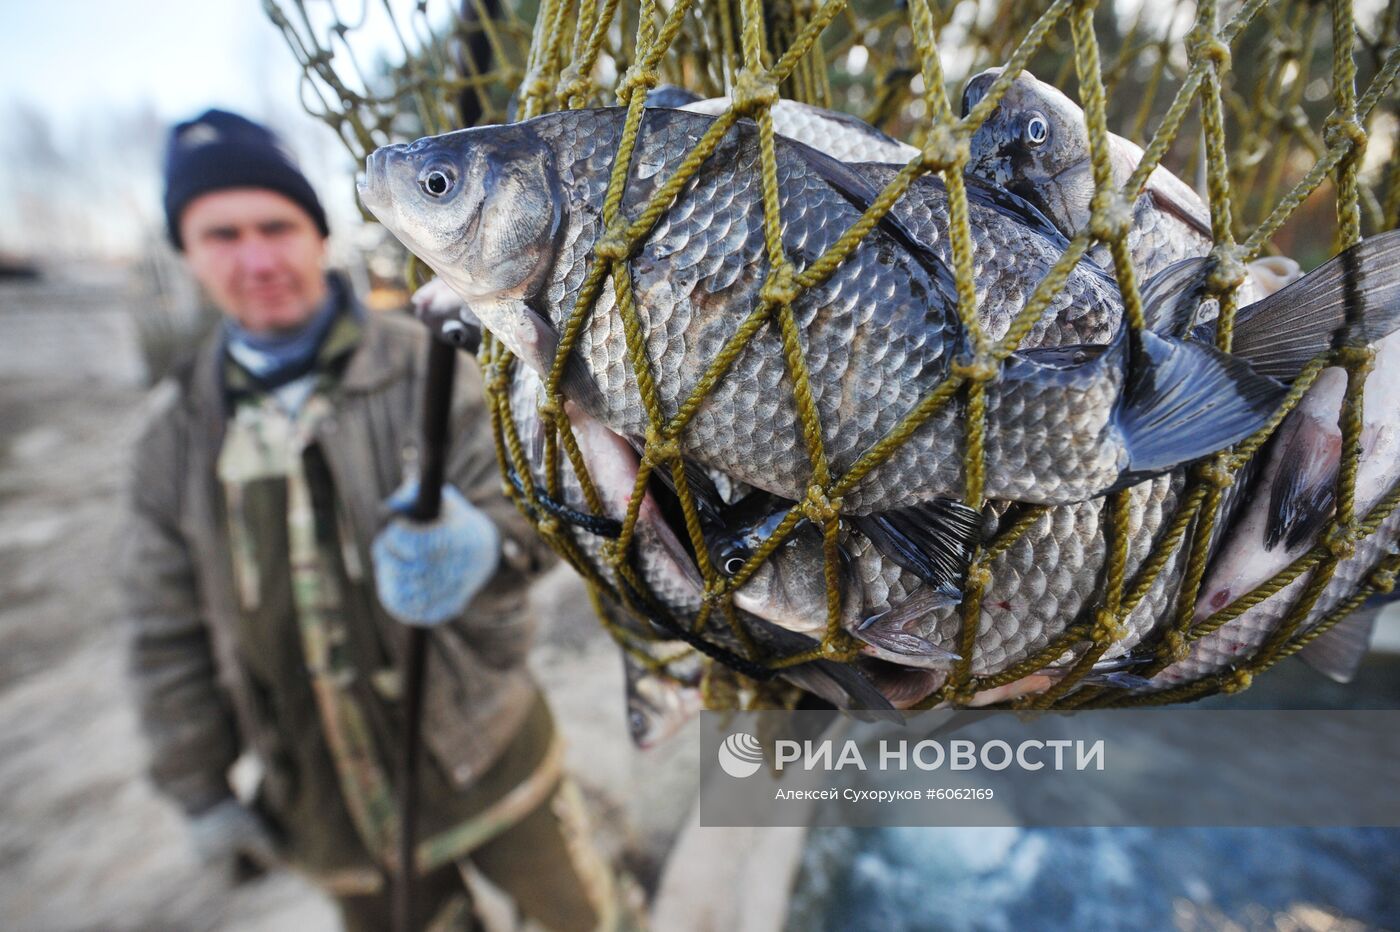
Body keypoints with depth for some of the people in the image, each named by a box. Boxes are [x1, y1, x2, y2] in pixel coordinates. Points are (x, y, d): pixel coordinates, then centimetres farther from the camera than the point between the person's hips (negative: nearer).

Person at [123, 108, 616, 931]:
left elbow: (524, 503, -17)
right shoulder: (180, 429, 0)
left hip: (485, 759, -2)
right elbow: (172, 636, 6)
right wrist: (204, 789, 8)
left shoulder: (422, 368, -11)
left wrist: (483, 545, -40)